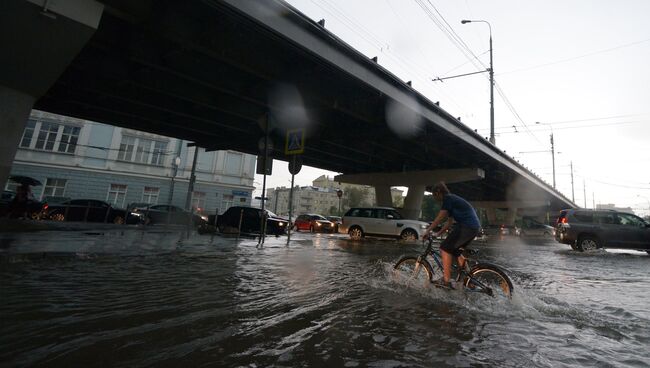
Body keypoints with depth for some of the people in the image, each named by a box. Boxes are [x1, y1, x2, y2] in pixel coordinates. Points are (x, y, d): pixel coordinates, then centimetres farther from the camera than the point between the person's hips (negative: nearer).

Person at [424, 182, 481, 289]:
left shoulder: (448, 199, -7)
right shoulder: (453, 199, 22)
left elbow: (439, 218, -11)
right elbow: (450, 222, 23)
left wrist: (428, 230, -3)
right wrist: (438, 233, 20)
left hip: (467, 227, -10)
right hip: (474, 227, 10)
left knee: (445, 248, -8)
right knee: (454, 250, 19)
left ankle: (446, 281, -9)